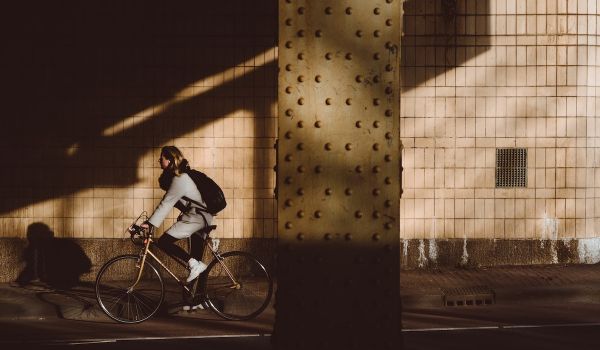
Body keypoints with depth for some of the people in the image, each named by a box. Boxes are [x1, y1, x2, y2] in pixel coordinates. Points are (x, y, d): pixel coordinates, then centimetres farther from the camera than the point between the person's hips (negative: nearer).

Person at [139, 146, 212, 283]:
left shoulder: (179, 179, -18)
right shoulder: (180, 175, 13)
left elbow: (166, 204, -22)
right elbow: (167, 202, 16)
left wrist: (150, 223, -23)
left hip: (196, 217, -11)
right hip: (201, 216, 11)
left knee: (163, 242, -14)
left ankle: (194, 264, -14)